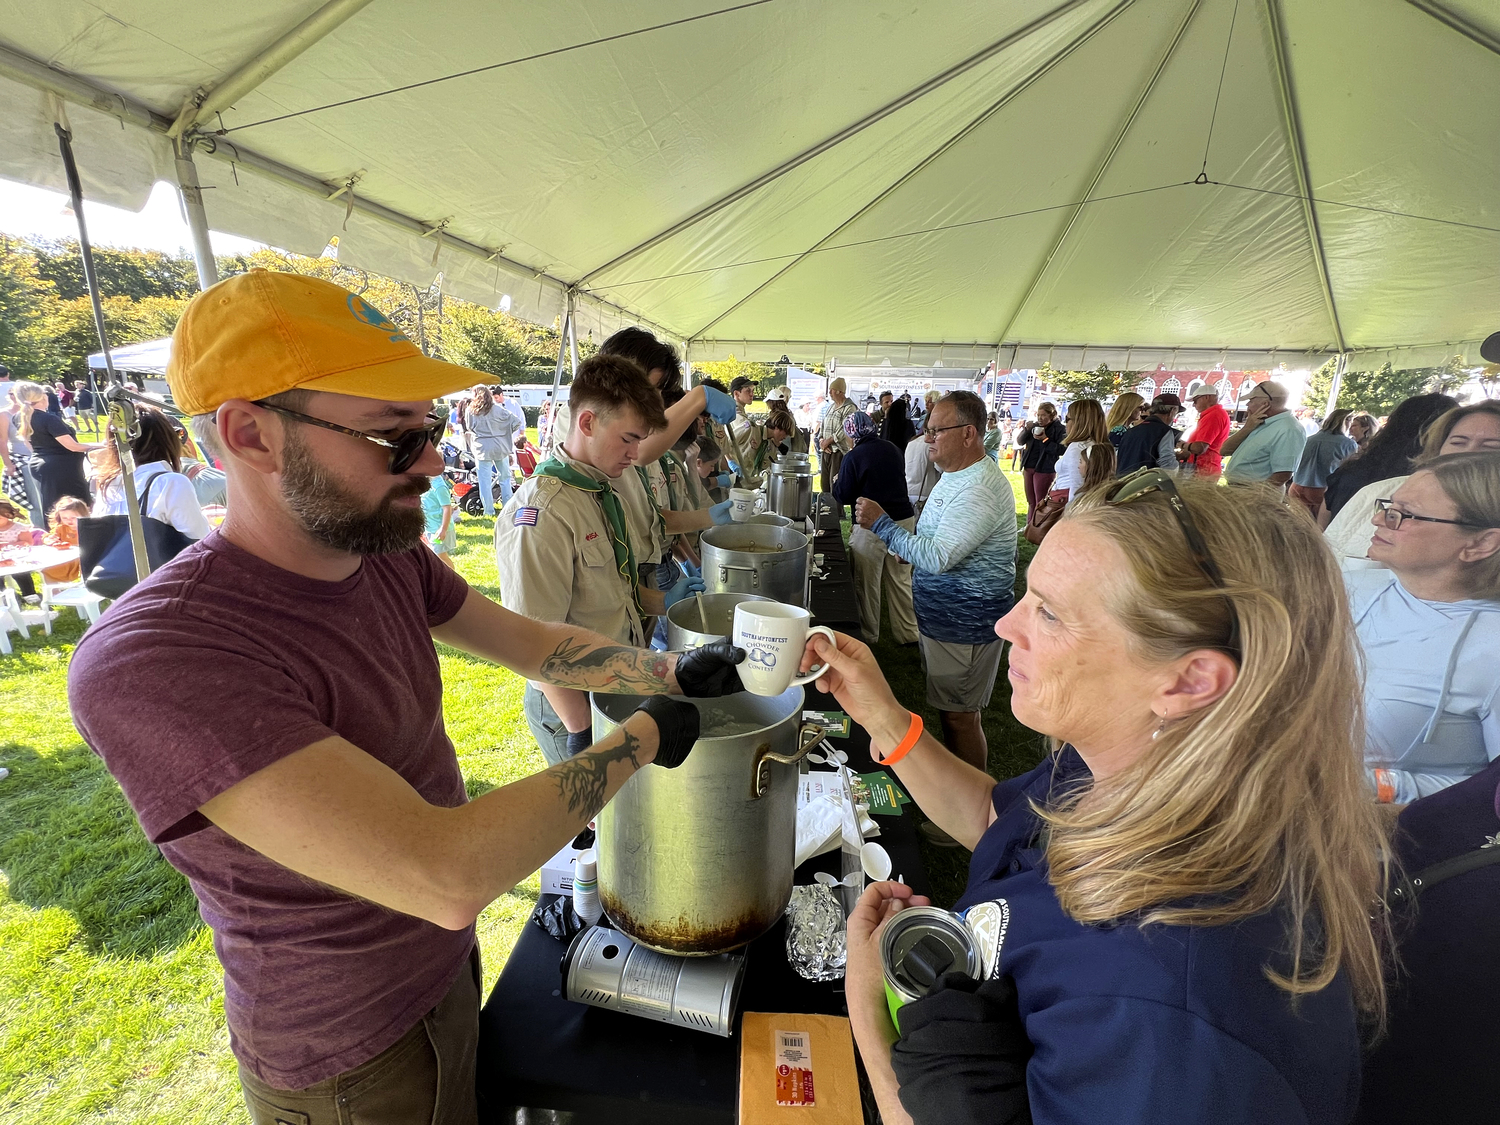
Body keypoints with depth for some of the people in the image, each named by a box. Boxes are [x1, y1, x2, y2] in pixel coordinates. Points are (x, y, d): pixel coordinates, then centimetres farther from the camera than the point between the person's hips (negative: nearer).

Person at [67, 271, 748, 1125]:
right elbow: (445, 876, -40)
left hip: (449, 964, 6)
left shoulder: (390, 558, -11)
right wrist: (642, 739, -29)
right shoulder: (152, 659, -35)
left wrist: (672, 671, -13)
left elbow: (532, 643, 0)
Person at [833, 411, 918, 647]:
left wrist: (836, 483, 14)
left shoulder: (853, 457, -10)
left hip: (871, 527, -5)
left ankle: (867, 634, 19)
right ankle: (907, 633, 22)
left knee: (867, 584, 8)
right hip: (904, 520, 6)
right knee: (901, 581, 13)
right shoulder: (893, 450, 7)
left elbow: (843, 496, -5)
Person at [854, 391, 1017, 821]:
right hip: (942, 617, 10)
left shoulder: (981, 490, -26)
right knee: (949, 709, 23)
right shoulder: (956, 475, 9)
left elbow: (937, 557, -31)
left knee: (960, 717, 4)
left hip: (965, 625, -10)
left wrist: (881, 523, -25)